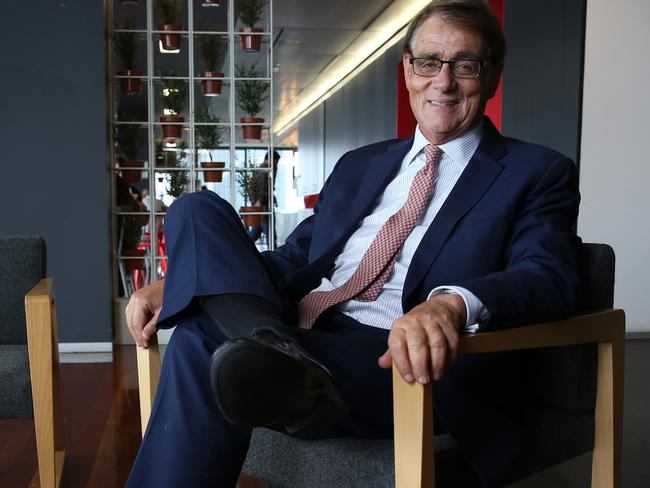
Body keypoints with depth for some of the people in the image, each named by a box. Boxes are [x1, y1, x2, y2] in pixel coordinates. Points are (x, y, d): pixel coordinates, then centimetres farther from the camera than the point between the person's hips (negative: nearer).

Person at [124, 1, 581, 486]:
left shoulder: (538, 173, 6)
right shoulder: (359, 165, 24)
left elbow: (551, 278, -11)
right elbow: (294, 257, 24)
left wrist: (453, 303, -35)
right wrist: (178, 282, 8)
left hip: (396, 361, -7)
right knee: (198, 210, -16)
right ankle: (277, 355, -32)